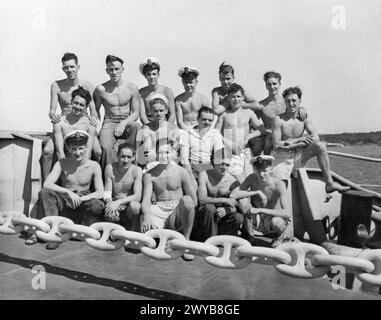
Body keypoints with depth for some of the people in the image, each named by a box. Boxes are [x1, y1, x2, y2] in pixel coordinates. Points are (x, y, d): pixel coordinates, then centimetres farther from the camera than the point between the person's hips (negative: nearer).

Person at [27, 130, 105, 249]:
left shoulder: (94, 166, -4)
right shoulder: (62, 164, -3)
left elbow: (100, 193, -10)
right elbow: (47, 184, -16)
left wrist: (81, 198, -27)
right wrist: (68, 192, -30)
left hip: (82, 206, -1)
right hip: (64, 204, 1)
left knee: (98, 205, -32)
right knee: (44, 193, -25)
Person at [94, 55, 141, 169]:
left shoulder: (132, 88, 2)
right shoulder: (101, 89, 2)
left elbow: (136, 113, 2)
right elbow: (96, 111, 13)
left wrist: (123, 123, -15)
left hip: (126, 122, 1)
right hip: (109, 123, 0)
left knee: (136, 127, -36)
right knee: (106, 147, -31)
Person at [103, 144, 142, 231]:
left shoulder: (136, 170, -9)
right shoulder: (110, 168, -7)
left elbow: (138, 196, -18)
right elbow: (107, 194, -6)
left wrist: (118, 202, -31)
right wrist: (110, 202, -30)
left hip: (129, 207, 0)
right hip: (114, 204, 0)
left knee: (134, 205, -35)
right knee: (109, 215, -34)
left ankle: (133, 230, -7)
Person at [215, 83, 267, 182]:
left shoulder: (248, 113, 12)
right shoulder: (224, 114, 6)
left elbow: (262, 130, 9)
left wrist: (248, 136, -5)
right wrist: (227, 142, -12)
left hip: (245, 152, 3)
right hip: (229, 153, -2)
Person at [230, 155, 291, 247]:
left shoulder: (278, 185, -23)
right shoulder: (252, 179, -14)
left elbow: (287, 213, -34)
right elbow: (233, 195, -25)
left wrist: (259, 210, -37)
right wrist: (257, 192, -30)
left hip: (272, 221, -2)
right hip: (257, 222, 2)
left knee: (276, 222, -39)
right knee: (243, 200, -25)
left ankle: (280, 234, 2)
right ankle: (249, 235, -4)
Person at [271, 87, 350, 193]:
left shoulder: (304, 118, 4)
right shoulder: (278, 119, -8)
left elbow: (315, 138, -9)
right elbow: (276, 145, -14)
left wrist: (291, 144, -20)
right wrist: (300, 139, -14)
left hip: (299, 157, 3)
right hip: (284, 159, -3)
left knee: (320, 146, -21)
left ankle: (329, 184, -17)